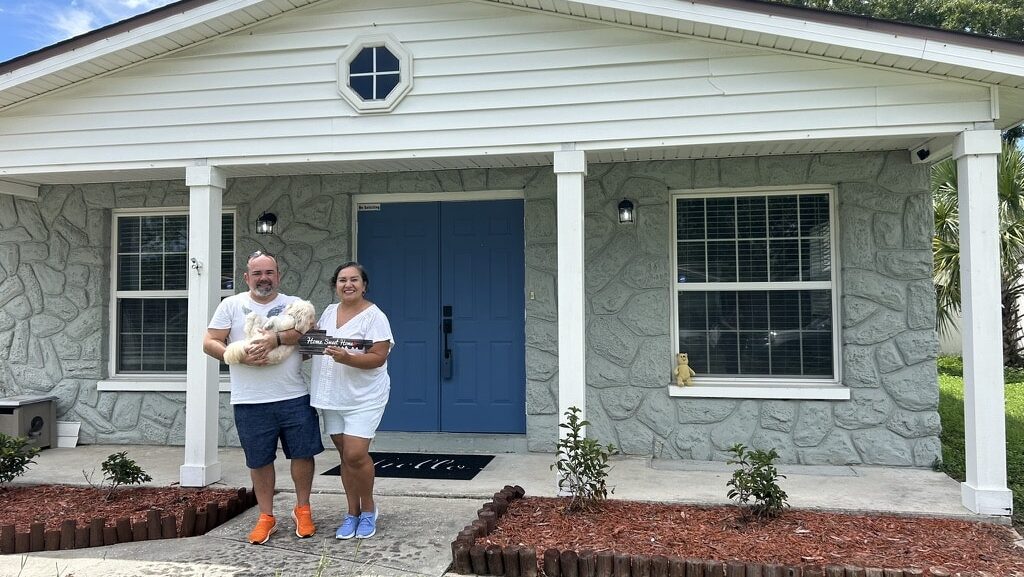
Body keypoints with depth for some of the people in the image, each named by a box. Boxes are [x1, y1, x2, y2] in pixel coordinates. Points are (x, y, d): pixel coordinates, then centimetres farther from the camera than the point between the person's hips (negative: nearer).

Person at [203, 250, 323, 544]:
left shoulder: (294, 304, 6)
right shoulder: (231, 305, 5)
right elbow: (210, 343, 1)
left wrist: (276, 338, -25)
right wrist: (240, 356, -14)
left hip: (294, 398, 0)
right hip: (250, 402, 0)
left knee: (303, 454, 6)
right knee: (259, 461, 10)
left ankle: (302, 509, 26)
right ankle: (266, 517, 26)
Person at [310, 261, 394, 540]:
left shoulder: (374, 316, -12)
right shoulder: (329, 312, 9)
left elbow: (378, 358, -17)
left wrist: (346, 358, -30)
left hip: (364, 398, -6)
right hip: (333, 397, 6)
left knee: (355, 454, -12)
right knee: (345, 455, 11)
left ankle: (368, 509, 11)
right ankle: (353, 513, 23)